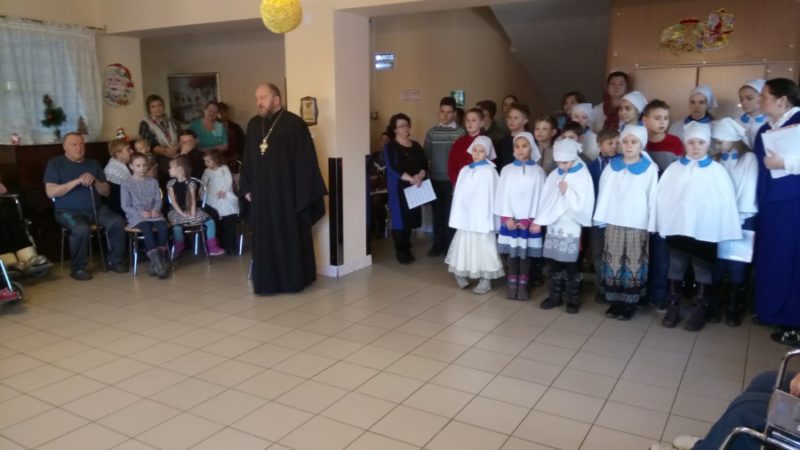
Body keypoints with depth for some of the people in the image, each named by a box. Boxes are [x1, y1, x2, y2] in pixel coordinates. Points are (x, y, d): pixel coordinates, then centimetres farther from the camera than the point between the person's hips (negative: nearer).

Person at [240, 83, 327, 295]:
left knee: (291, 237, 3)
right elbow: (247, 159, 15)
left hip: (287, 192, -5)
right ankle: (266, 282, 19)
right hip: (261, 193, 6)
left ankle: (294, 280, 15)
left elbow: (305, 161, -10)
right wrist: (246, 188, 10)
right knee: (264, 238, 9)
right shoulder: (253, 125, 11)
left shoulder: (294, 124, -8)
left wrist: (302, 193, -13)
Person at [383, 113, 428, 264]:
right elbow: (392, 168, -14)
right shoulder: (390, 147, -2)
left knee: (411, 218, 5)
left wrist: (420, 176, -16)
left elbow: (425, 163, 6)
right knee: (400, 218, -5)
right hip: (398, 188, -5)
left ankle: (407, 248, 16)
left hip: (415, 188, 5)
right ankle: (400, 251, 4)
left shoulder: (416, 145, 14)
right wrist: (410, 178, -23)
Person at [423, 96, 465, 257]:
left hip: (452, 180, -3)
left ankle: (450, 246, 14)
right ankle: (438, 245, 19)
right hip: (435, 179, 3)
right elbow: (426, 156, 8)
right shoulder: (431, 132, 6)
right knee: (437, 213, 9)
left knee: (451, 213, 3)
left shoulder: (460, 132, -3)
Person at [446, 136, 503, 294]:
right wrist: (457, 217, 5)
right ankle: (462, 275, 23)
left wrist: (488, 218, -11)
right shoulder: (465, 170, 7)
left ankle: (486, 280, 11)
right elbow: (459, 194, 8)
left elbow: (490, 196, -9)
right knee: (464, 246, 11)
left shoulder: (489, 171, -8)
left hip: (481, 218, -5)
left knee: (482, 248, 1)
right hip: (465, 217, 5)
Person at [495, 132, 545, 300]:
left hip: (530, 219, -1)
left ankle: (523, 284, 16)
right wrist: (507, 217, -7)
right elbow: (502, 194, 0)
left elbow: (540, 196, -3)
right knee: (512, 251, 6)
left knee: (527, 252, 5)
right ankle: (512, 284, 16)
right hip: (510, 218, 1)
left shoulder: (538, 171, 0)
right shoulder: (507, 170, 3)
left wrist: (537, 220, -8)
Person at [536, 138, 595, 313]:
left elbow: (582, 205, -12)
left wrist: (567, 192, -20)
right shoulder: (554, 175, 6)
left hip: (571, 227, -4)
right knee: (554, 263, 11)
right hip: (553, 226, 4)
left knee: (570, 264, 3)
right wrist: (540, 219, -1)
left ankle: (573, 299, 16)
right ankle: (555, 296, 22)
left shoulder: (583, 176, -8)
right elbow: (546, 199, 6)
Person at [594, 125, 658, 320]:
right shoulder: (612, 166, 6)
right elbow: (603, 192, 7)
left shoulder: (650, 169, -2)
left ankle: (629, 303, 9)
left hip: (638, 225, -3)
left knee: (634, 263, 1)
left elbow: (652, 198, -3)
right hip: (613, 222, 3)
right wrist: (601, 218, 1)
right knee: (613, 262, 6)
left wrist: (651, 226, -5)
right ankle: (615, 301, 15)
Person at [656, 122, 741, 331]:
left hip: (705, 231, -1)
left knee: (703, 271, 6)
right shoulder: (673, 169, 2)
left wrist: (727, 231, -6)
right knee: (676, 269, 10)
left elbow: (726, 201, -2)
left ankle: (698, 312, 16)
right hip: (676, 228, 1)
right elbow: (662, 198, 1)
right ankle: (672, 309, 20)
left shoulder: (717, 170, -1)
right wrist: (661, 224, -4)